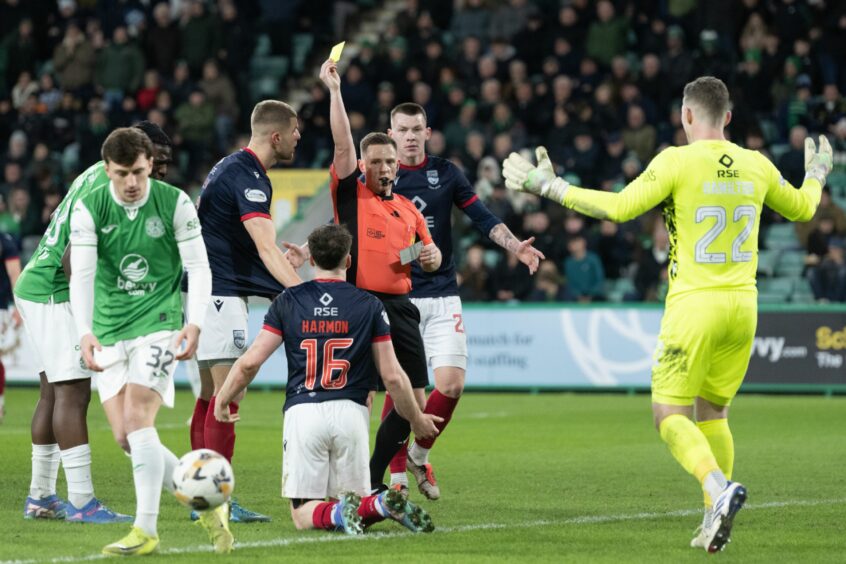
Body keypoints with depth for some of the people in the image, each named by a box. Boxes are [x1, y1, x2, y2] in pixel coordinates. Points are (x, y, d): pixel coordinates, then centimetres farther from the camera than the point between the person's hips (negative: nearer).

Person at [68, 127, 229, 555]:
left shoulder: (175, 203, -7)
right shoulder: (88, 208, -5)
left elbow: (198, 267, -4)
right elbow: (82, 274, -12)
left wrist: (194, 323, -18)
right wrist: (85, 333, -25)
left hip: (159, 322, -3)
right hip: (110, 330, 3)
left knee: (138, 420, -19)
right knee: (124, 437, -1)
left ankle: (146, 531, -15)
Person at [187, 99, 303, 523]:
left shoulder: (233, 167, 15)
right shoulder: (247, 176, -17)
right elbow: (267, 250, -27)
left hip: (210, 291, 11)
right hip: (221, 293, -11)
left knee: (211, 393, 11)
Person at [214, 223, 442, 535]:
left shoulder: (288, 301, 5)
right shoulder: (370, 305, 6)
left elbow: (250, 362, 0)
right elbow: (393, 377, 5)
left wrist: (221, 401, 17)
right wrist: (417, 420, 21)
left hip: (302, 413, -1)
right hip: (350, 413, 1)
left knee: (303, 514, 7)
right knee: (354, 502, 12)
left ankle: (338, 513, -28)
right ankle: (381, 504, -24)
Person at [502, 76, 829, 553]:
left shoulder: (677, 161, -10)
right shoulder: (757, 165, 6)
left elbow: (619, 208, -15)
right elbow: (802, 208, 23)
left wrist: (550, 186, -8)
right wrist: (817, 174, 46)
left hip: (695, 303, -5)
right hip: (743, 301, 6)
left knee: (670, 414, -2)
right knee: (713, 412, 17)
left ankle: (719, 489, -27)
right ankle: (716, 522, 11)